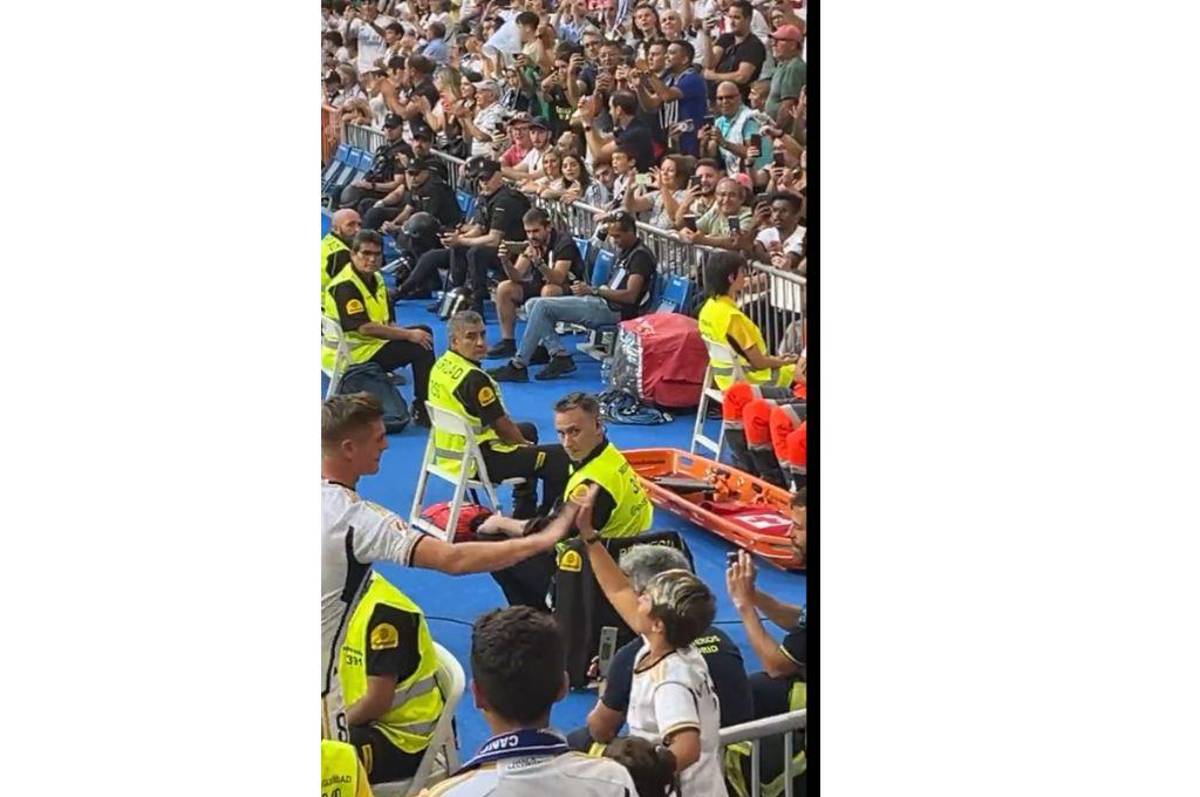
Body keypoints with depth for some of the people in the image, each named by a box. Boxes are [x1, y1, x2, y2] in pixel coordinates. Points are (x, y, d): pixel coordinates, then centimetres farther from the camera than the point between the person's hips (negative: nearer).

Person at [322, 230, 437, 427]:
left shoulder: (377, 279, 12)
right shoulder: (345, 286, -19)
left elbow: (388, 322, 13)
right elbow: (365, 328, -27)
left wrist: (409, 333, -9)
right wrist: (409, 334, -22)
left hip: (374, 343, 10)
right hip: (354, 354, -10)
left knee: (424, 332, 13)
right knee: (421, 348, -18)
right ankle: (422, 411, -8)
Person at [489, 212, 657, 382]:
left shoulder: (641, 256, -9)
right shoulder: (624, 252, 21)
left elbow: (630, 296, -20)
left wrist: (594, 291, -19)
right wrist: (590, 289, 5)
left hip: (614, 310, -11)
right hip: (602, 304, 11)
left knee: (543, 306, -19)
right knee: (533, 304, 3)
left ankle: (518, 366, -18)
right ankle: (560, 355, -10)